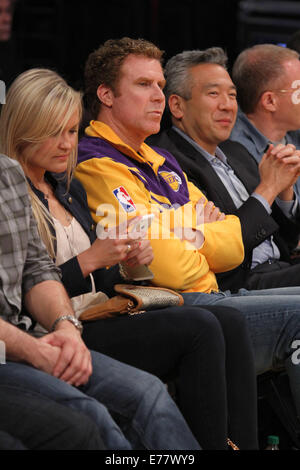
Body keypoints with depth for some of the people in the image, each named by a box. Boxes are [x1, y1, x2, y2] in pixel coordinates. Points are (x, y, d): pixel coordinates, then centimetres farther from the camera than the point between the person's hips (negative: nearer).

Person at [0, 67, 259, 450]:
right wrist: (89, 261, -16)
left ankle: (242, 446, -19)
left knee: (230, 323, -12)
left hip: (101, 317, 9)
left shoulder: (69, 188, 20)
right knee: (200, 329, -25)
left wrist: (127, 262, 4)